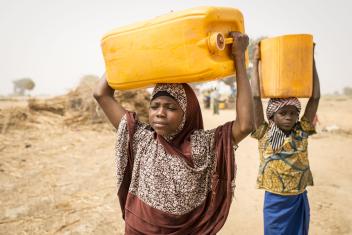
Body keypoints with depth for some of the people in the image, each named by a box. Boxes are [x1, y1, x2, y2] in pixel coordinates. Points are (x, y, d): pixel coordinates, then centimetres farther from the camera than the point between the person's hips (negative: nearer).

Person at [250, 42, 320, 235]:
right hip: (275, 201, -3)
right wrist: (256, 62, -11)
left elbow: (315, 97, -6)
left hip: (300, 200, 3)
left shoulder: (302, 131, -2)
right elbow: (255, 97, -14)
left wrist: (311, 60, -7)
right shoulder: (264, 134, -9)